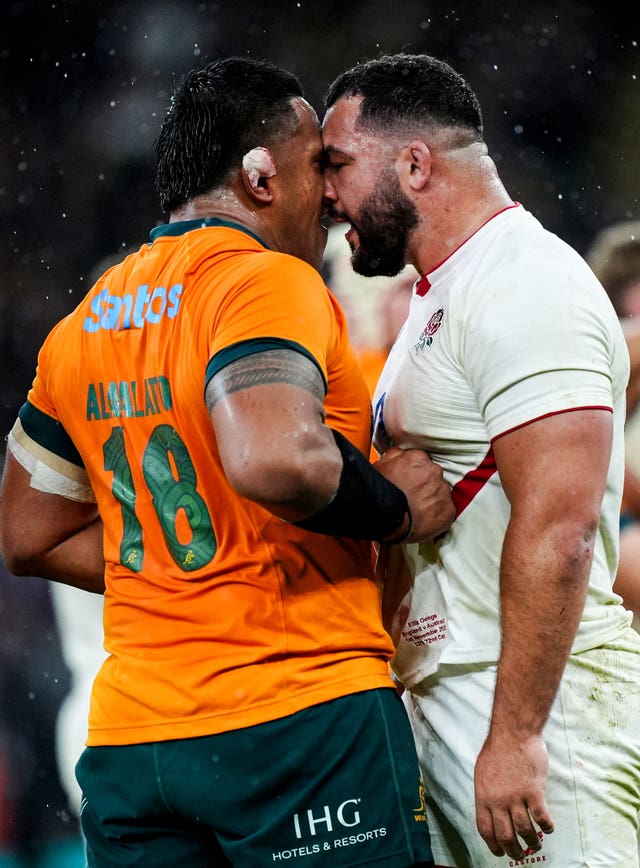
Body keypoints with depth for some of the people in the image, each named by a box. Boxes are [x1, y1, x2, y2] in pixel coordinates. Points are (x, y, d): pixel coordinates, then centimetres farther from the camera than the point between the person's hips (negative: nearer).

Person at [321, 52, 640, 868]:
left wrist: (514, 736, -25)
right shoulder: (442, 299, 20)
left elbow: (557, 531, -23)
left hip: (531, 705, -10)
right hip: (441, 707, 10)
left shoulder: (527, 288, -14)